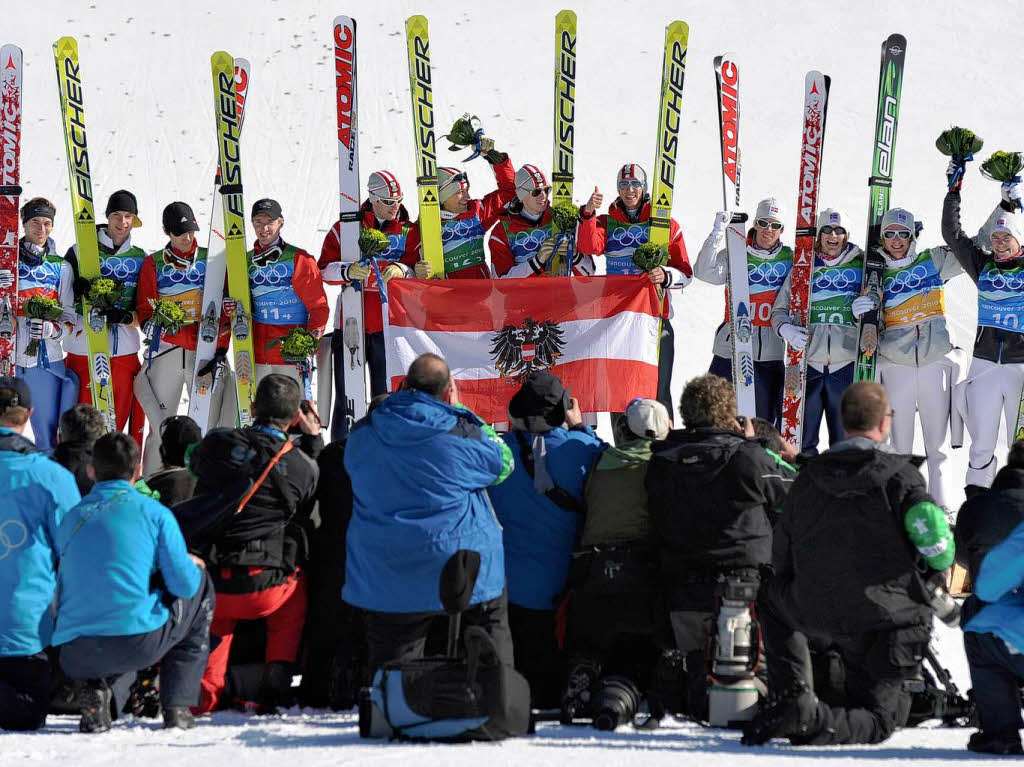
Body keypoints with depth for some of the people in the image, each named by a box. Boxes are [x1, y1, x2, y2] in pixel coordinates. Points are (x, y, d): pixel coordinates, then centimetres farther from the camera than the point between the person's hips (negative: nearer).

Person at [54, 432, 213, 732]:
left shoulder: (70, 518, 14)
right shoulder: (154, 512, 2)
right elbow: (183, 584, -1)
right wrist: (192, 565, 25)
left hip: (76, 656, 4)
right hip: (138, 640, -4)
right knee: (200, 587, 26)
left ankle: (101, 688, 5)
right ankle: (178, 704, 19)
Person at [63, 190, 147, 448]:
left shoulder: (140, 259, 12)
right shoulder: (80, 252, 4)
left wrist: (127, 317, -12)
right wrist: (80, 291, -17)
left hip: (124, 352, 2)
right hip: (83, 351, -2)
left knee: (118, 426, 3)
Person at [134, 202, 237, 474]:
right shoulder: (153, 264, 9)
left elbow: (225, 310, 6)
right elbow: (144, 308, 7)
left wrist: (221, 350, -5)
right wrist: (152, 322, -16)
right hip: (166, 350, 0)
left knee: (211, 425, -3)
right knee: (160, 427, -2)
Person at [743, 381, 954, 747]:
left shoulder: (807, 477, 3)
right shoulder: (901, 477, -10)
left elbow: (782, 559, 10)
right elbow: (938, 549, -14)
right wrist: (935, 597, 8)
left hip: (817, 615, 3)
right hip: (889, 621, -3)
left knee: (771, 598, 35)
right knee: (879, 720, 14)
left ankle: (792, 698, 15)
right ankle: (811, 721, -19)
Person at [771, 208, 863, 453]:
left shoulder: (860, 267, 9)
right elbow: (779, 310, 13)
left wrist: (867, 311, -8)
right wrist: (786, 328, -9)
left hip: (846, 364, 0)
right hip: (807, 362, 1)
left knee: (845, 440, 2)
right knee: (802, 441, 2)